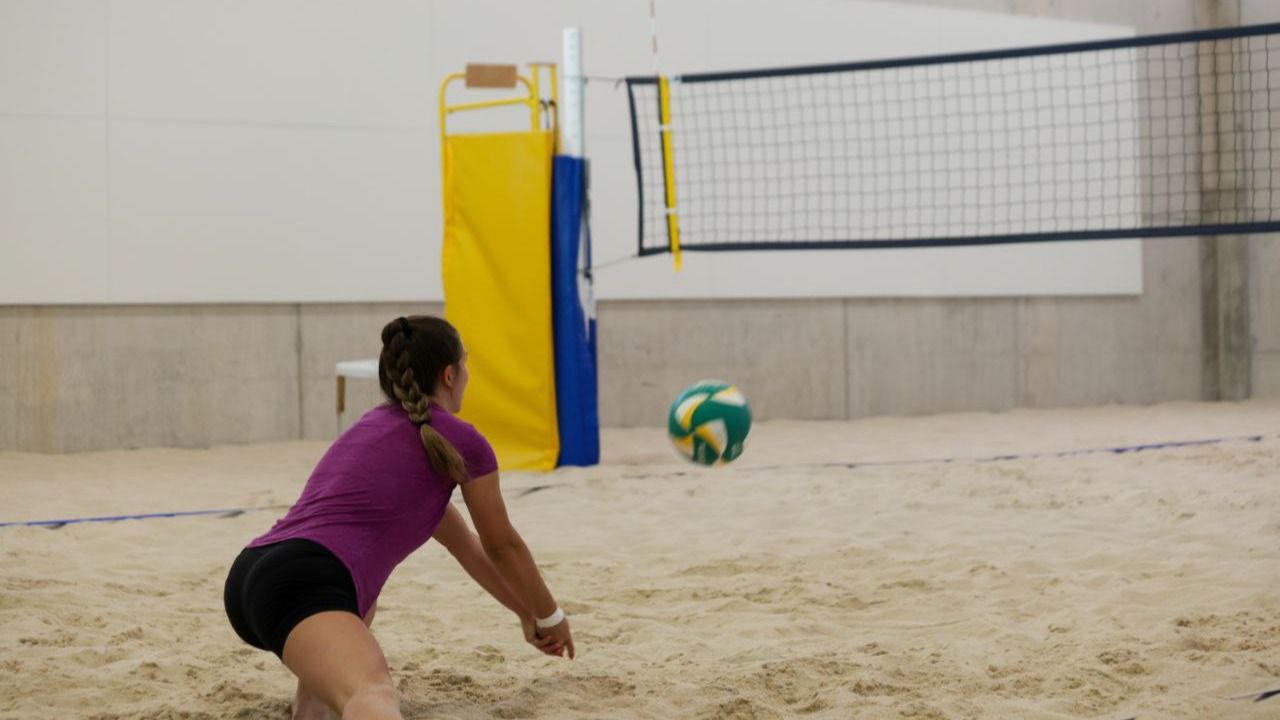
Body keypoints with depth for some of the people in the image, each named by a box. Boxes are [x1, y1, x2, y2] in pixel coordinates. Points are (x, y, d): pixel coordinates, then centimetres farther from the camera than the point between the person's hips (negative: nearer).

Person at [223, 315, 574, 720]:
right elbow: (503, 547, 22)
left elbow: (462, 543, 41)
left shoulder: (371, 426, 31)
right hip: (301, 583, -9)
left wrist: (523, 612, 49)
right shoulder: (461, 441, 9)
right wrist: (548, 617, 39)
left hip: (249, 577, 9)